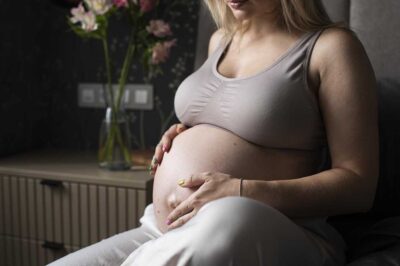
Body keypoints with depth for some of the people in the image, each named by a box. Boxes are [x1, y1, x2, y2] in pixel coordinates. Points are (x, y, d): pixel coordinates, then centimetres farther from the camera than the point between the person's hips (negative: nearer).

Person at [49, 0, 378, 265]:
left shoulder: (331, 47, -4)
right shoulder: (221, 40, 17)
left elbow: (358, 185, -10)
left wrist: (244, 193, -22)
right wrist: (185, 134, 12)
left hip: (266, 240, -6)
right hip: (168, 233, 6)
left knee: (230, 221, -40)